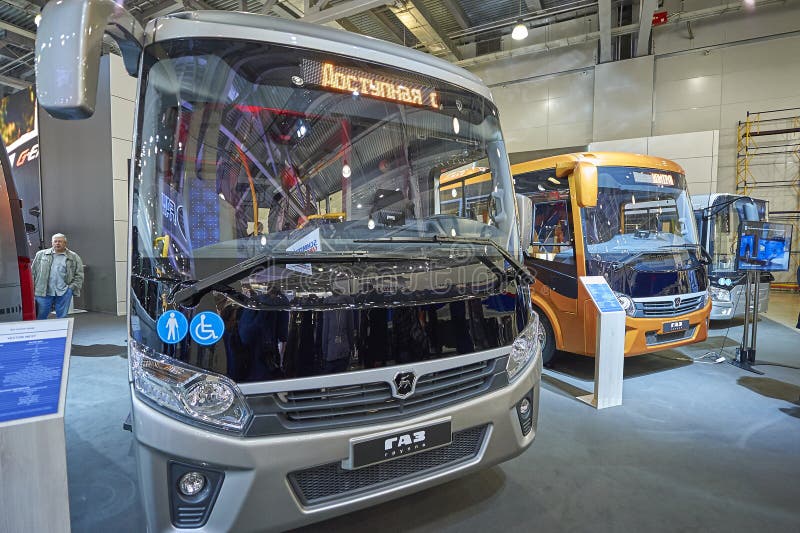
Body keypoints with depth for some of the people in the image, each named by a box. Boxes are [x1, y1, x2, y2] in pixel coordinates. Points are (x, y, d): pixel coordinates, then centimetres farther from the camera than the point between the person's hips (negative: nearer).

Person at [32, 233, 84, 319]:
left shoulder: (74, 257, 7)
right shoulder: (40, 254, 11)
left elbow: (79, 275, 5)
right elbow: (33, 272, 11)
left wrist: (72, 287, -5)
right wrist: (32, 288, 4)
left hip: (64, 293, -1)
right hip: (43, 292, 1)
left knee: (62, 318, 5)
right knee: (40, 317, 6)